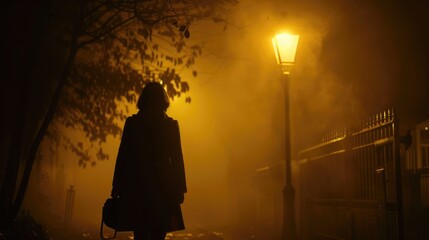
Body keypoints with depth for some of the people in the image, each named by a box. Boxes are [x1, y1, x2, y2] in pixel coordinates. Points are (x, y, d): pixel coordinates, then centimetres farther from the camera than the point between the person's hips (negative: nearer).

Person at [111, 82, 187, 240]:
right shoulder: (171, 125, 3)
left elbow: (123, 156, 1)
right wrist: (180, 189, 3)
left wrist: (117, 187, 3)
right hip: (163, 186, -1)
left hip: (137, 185, 1)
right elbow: (177, 160, 1)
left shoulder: (132, 123, 4)